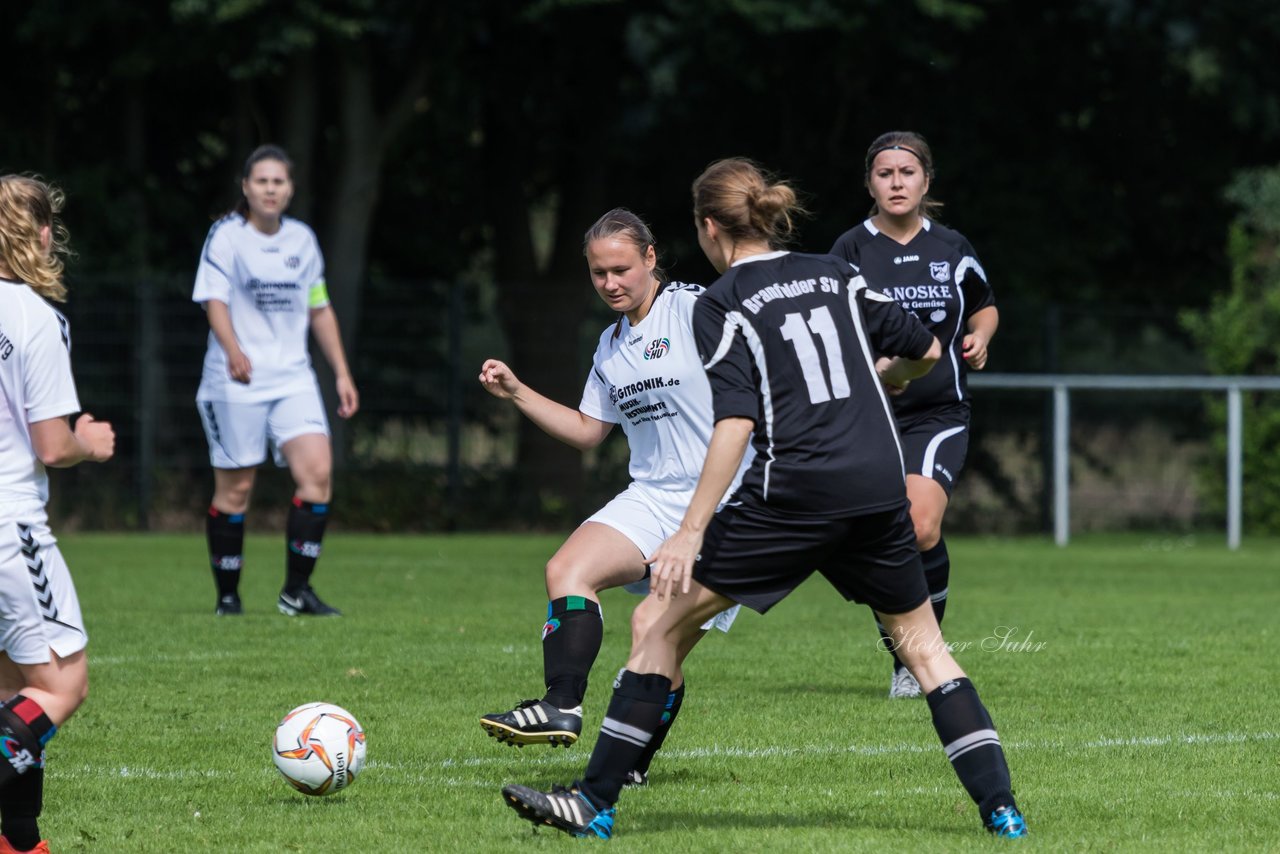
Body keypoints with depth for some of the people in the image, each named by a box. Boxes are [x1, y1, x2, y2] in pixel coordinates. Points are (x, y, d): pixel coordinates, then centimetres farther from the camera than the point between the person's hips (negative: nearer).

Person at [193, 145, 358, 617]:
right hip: (236, 382, -4)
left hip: (293, 378, 4)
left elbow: (319, 309, 19)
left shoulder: (302, 239, 10)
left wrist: (342, 373, 15)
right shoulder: (226, 236, -6)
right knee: (235, 489, 0)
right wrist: (233, 350, -36)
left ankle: (296, 591, -4)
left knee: (317, 472, -12)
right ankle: (228, 596, 13)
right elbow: (214, 299, -18)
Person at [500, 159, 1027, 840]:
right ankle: (999, 807, 9)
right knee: (922, 640, 19)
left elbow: (736, 422, -12)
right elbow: (926, 351, 21)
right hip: (880, 487, 5)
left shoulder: (722, 304, -1)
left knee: (663, 620, 5)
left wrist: (691, 531, -15)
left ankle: (595, 803, 2)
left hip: (793, 494, -5)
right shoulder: (834, 275, 14)